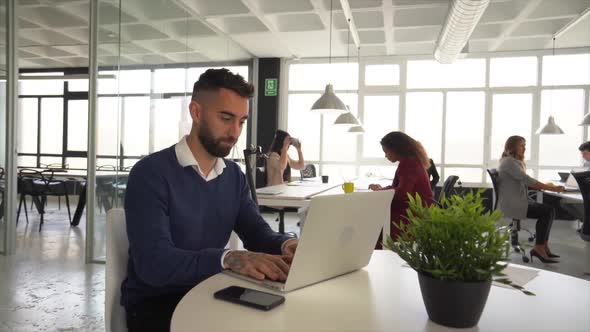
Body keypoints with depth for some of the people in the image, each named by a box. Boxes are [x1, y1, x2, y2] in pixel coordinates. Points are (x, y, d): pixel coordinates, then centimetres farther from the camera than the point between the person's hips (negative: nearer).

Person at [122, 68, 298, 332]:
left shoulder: (234, 175, 5)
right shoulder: (151, 173, -18)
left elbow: (257, 233, 1)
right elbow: (153, 263, -27)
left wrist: (285, 245, -23)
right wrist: (229, 258, -42)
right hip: (153, 302, -5)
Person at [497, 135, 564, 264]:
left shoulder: (517, 162, 19)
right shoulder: (508, 162, -14)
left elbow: (525, 182, 18)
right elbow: (527, 180, -21)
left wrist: (545, 185, 2)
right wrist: (552, 188, -21)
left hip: (519, 201, 9)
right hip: (511, 204, -9)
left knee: (550, 210, -5)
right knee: (546, 211, -16)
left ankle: (543, 247, -2)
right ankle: (539, 248, -8)